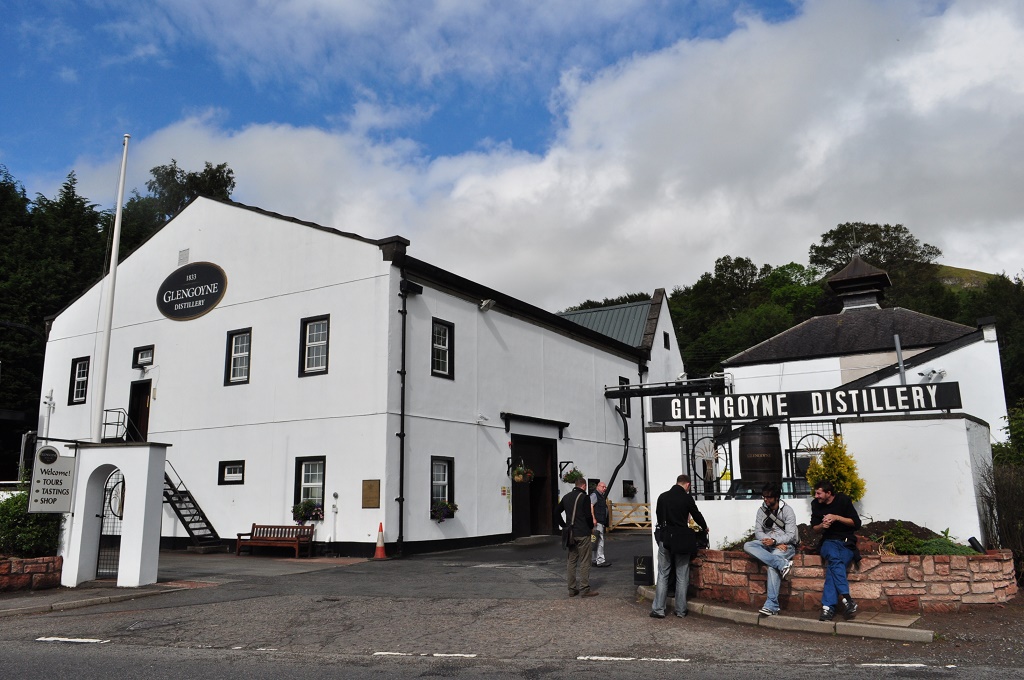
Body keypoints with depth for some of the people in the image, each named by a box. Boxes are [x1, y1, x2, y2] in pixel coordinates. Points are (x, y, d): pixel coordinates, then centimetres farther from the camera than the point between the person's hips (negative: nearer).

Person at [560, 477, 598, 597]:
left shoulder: (566, 497, 11)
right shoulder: (584, 497, -9)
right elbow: (588, 515, -14)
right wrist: (591, 527, 3)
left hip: (570, 534, 6)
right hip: (583, 533, -6)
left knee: (571, 561, 11)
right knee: (584, 562, -1)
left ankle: (572, 589, 14)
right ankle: (585, 589, -1)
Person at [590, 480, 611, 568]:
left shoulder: (602, 496, 23)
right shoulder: (594, 495, -8)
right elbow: (590, 506, -22)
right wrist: (593, 518, -29)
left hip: (601, 522, 11)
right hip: (597, 522, -11)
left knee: (598, 541, 12)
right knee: (600, 541, -12)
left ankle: (594, 560, 17)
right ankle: (600, 560, -12)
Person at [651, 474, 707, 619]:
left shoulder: (662, 497, 2)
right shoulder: (687, 498, -7)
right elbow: (696, 515, 5)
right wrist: (704, 528, 25)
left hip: (665, 538, 3)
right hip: (681, 540, -2)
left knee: (662, 575, 7)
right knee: (682, 577, 8)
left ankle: (658, 609, 4)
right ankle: (680, 610, 12)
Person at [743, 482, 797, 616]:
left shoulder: (787, 511, -6)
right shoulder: (762, 510, 6)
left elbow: (791, 535, -11)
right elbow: (758, 532, -1)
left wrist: (774, 540, -27)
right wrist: (776, 544, -15)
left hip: (785, 545, -5)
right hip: (768, 544, 5)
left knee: (772, 564, -33)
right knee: (748, 545, -24)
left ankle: (771, 605, -33)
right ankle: (783, 564, -34)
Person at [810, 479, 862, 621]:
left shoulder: (843, 500, -4)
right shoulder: (816, 504, 6)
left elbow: (857, 523, -4)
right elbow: (814, 529, 14)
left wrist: (837, 517, -16)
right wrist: (822, 526, -9)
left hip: (847, 542, -2)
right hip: (829, 541, 2)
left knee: (832, 567, -30)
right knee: (834, 558, -35)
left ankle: (828, 607, -33)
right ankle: (846, 598, -41)